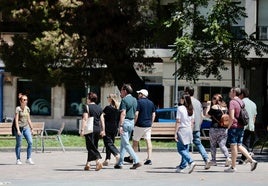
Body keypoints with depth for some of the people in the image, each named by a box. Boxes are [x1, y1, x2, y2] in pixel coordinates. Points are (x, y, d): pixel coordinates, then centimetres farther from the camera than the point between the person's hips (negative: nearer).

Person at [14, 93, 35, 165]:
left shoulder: (27, 108, 9)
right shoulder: (18, 109, -8)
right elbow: (16, 120, -13)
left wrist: (31, 128, 15)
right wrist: (18, 130, -20)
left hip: (26, 127, 5)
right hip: (19, 127, -5)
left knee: (30, 142, -7)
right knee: (19, 144, 2)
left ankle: (29, 159, 0)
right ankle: (18, 160, 11)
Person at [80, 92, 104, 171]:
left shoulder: (86, 107, -7)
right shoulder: (99, 108, 11)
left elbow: (85, 119, -14)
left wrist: (82, 130, -15)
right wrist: (102, 130, 19)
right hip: (98, 129, 6)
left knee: (91, 147, -5)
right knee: (93, 146, 13)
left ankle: (98, 161, -21)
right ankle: (88, 164, 19)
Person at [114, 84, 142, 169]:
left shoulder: (124, 100, -12)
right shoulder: (134, 100, 13)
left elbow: (123, 113, -20)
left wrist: (121, 125, -23)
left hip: (125, 122, -9)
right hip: (132, 122, 9)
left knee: (126, 144, -7)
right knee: (123, 144, 14)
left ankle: (136, 161, -15)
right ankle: (120, 163, 16)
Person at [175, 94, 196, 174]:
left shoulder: (180, 108, -12)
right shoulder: (191, 109, 7)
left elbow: (178, 122, -13)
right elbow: (192, 122, 11)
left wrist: (175, 133, -11)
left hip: (182, 130, -7)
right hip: (189, 131, 7)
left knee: (181, 149, -2)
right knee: (186, 149, 10)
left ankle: (191, 162, -19)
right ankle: (182, 167, 13)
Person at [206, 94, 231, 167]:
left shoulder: (214, 107, -9)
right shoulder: (225, 107, 7)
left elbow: (207, 114, 1)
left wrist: (209, 105, 9)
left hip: (215, 128, -4)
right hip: (224, 129, 4)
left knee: (213, 145, 11)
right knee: (222, 145, 4)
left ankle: (213, 160, 15)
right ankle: (228, 158, -17)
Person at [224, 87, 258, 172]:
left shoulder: (232, 102, -14)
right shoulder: (241, 102, 13)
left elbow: (232, 118, -20)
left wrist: (229, 126, -10)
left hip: (234, 127, -8)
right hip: (241, 127, 8)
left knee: (233, 146, -2)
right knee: (239, 146, 14)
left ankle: (233, 167, 3)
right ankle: (252, 161, 4)